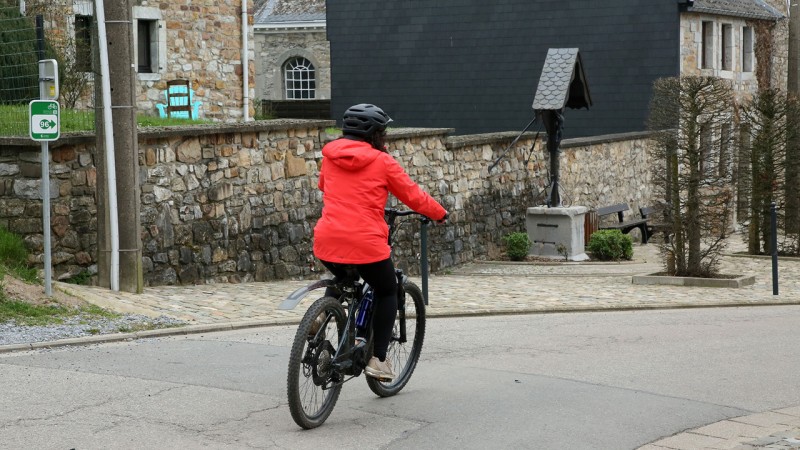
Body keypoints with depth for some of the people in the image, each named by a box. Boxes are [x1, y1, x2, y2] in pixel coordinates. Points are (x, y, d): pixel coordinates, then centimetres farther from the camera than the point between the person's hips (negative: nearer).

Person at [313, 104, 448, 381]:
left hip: (327, 242, 4)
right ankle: (378, 359, 12)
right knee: (387, 293, 18)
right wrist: (440, 215, 21)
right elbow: (413, 196, 5)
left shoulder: (330, 156, 10)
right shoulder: (382, 161, -2)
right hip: (366, 244, -4)